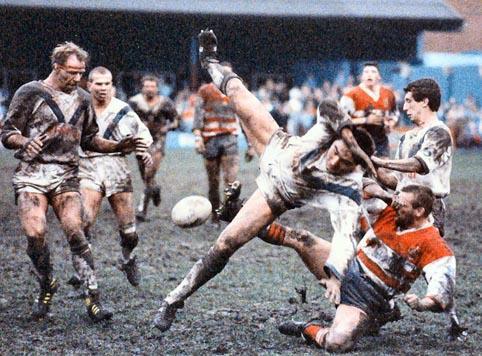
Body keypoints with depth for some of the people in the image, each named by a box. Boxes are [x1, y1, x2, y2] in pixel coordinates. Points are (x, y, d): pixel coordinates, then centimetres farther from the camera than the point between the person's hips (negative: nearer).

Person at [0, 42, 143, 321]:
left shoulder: (82, 99, 15)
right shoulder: (30, 93, 1)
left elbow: (89, 139, 24)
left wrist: (118, 147, 9)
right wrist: (25, 143, -22)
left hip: (66, 176, 3)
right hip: (32, 174, -2)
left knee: (75, 232, -16)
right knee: (36, 233, -18)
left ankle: (93, 296, -12)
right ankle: (47, 286, 8)